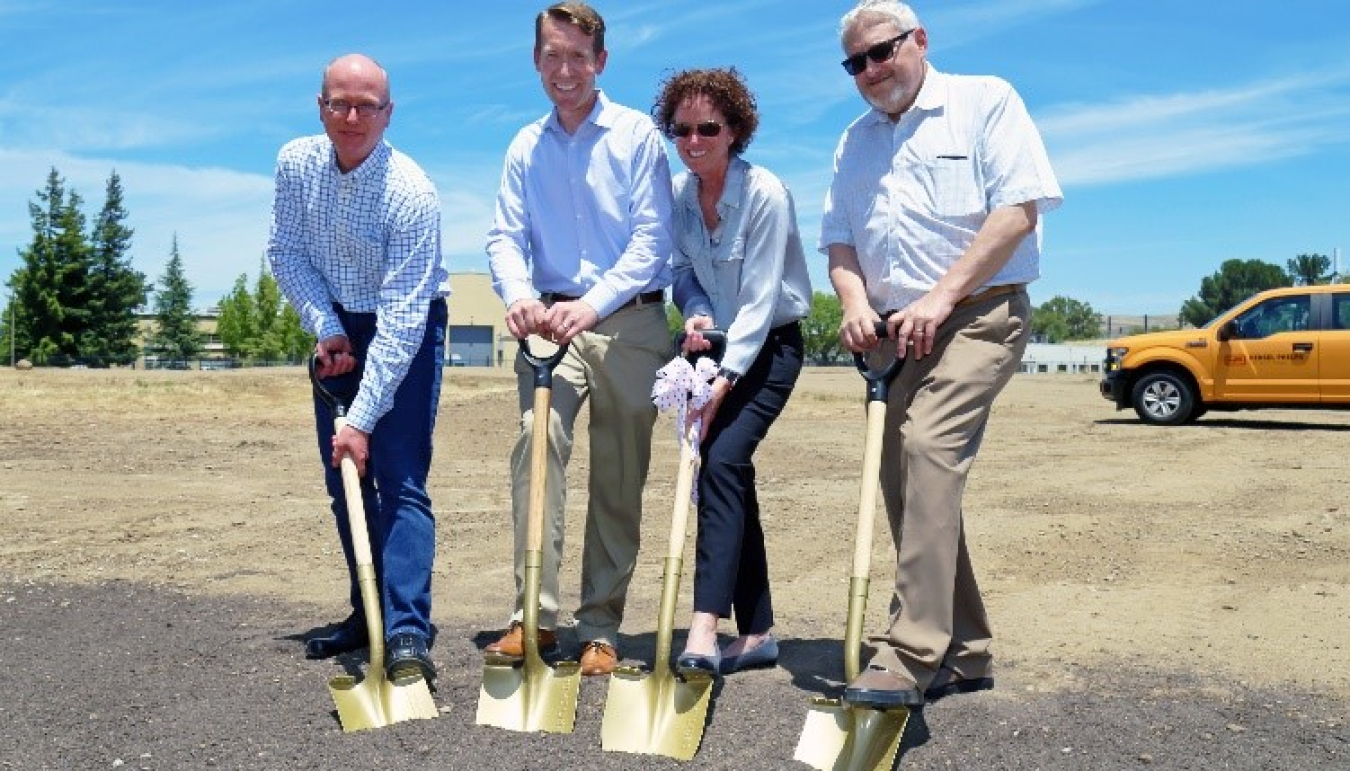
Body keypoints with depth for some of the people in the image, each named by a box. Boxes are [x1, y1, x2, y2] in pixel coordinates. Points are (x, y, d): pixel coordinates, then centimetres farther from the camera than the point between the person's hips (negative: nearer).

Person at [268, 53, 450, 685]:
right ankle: (369, 614, 20)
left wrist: (363, 419, -33)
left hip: (406, 331, -5)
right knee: (344, 478, 8)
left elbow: (401, 319, -30)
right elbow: (286, 252, 3)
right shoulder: (296, 163, -8)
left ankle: (406, 634, -16)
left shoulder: (411, 193, -27)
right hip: (337, 329, 6)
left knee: (399, 480, -14)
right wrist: (325, 329, -11)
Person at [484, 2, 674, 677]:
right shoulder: (525, 147, 13)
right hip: (551, 321, 2)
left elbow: (651, 239, -7)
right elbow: (506, 236, 5)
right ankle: (535, 615, -13)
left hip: (629, 322, -2)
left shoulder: (637, 135, 2)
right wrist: (518, 294, -17)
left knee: (619, 480, 2)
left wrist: (592, 303, -21)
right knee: (536, 442, -18)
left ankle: (600, 628, 10)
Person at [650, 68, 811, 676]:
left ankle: (704, 630, -26)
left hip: (769, 346, -6)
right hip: (716, 344, 6)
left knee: (722, 461, -22)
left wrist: (723, 379, -29)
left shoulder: (766, 194, -18)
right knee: (730, 476, 5)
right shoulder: (678, 194, 1)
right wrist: (697, 313, -18)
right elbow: (683, 271, 6)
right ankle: (757, 632, 14)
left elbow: (759, 299, -22)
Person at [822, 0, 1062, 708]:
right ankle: (964, 651, 18)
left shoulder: (985, 100, 1)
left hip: (979, 315, -7)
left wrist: (940, 296, -18)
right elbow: (838, 237, 14)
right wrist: (854, 298, -8)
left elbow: (1018, 209, -10)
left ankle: (911, 654, -25)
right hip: (897, 331, 7)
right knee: (904, 477, 5)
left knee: (927, 447, -26)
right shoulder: (854, 142, 19)